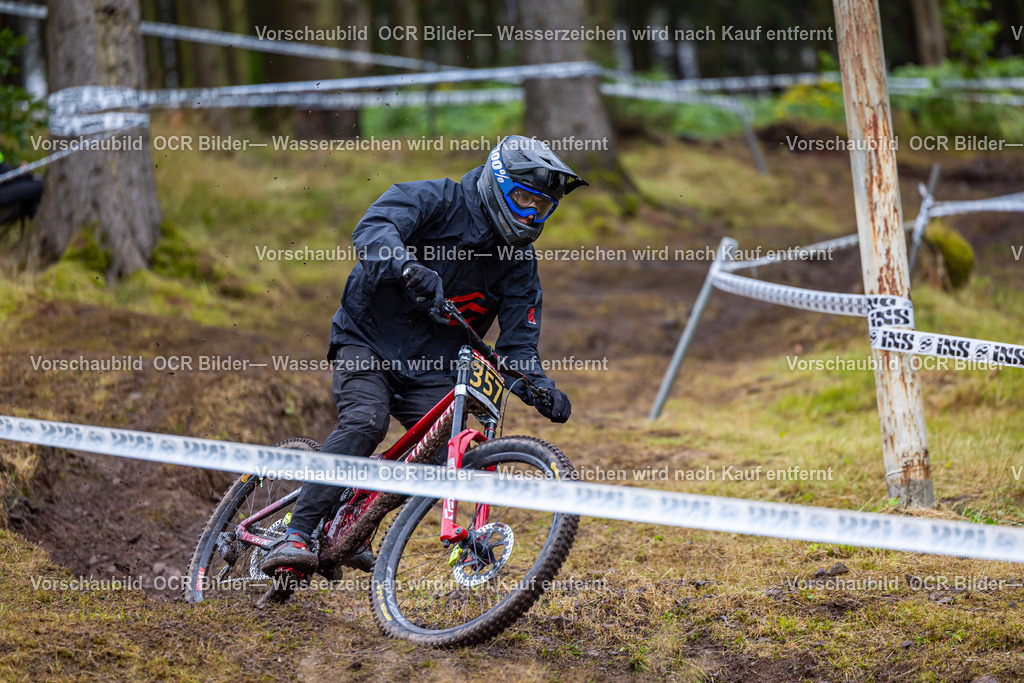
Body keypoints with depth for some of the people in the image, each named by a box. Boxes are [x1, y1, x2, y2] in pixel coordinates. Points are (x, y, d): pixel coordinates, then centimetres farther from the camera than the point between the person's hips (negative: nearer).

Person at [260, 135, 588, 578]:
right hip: (368, 342, -4)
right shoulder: (434, 201, -11)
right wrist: (409, 266, -51)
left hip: (430, 369, 5)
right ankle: (295, 537, -30)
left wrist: (542, 389, -20)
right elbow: (373, 230, -30)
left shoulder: (519, 265, 3)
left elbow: (518, 345, 1)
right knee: (364, 423, -29)